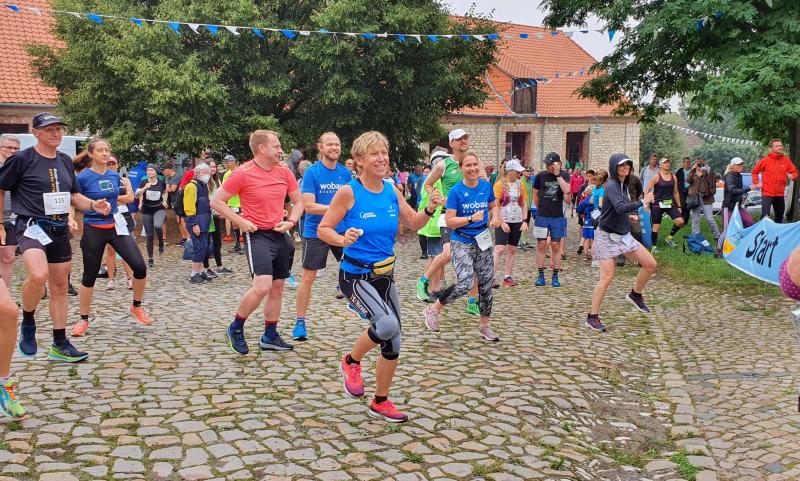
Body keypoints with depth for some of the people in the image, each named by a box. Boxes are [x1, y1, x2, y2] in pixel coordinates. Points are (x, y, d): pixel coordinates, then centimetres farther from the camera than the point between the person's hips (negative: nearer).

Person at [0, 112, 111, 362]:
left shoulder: (65, 161, 11)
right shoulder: (21, 159, -7)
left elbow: (74, 196, 19)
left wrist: (93, 205, 0)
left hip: (59, 229, 7)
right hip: (31, 226, -7)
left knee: (60, 286, 12)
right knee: (38, 275, -32)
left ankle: (60, 345, 23)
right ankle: (28, 325, -4)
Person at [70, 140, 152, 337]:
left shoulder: (115, 176, 4)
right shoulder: (83, 178, -11)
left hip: (116, 226, 4)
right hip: (94, 230, -4)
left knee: (140, 267, -8)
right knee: (90, 276, 4)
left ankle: (136, 307, 13)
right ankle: (83, 320, 20)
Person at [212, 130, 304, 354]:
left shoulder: (284, 172, 4)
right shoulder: (243, 173, -12)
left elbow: (298, 202, 15)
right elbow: (217, 202, -7)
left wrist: (291, 222, -3)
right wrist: (241, 222, -14)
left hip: (279, 235, 7)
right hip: (257, 235, -6)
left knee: (277, 287, 10)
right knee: (262, 286, -19)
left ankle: (270, 336, 23)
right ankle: (236, 328, 3)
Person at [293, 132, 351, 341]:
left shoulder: (345, 173, 3)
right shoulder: (311, 172, -11)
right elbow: (309, 206, -17)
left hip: (342, 230, 5)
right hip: (316, 232, -4)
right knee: (308, 277, 1)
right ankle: (300, 322, 12)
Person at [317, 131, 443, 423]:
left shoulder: (392, 192, 2)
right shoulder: (348, 192, -14)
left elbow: (414, 223, 12)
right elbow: (323, 229, -10)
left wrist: (430, 209, -8)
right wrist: (343, 240, -30)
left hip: (385, 275, 6)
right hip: (355, 275, -6)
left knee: (393, 343, 11)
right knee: (387, 324, -30)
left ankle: (380, 403, 32)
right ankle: (351, 361, 2)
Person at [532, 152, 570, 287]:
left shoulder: (563, 176, 0)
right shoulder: (541, 176, 1)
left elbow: (567, 191, -18)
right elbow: (535, 195, 13)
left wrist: (558, 174, -18)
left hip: (557, 217, 0)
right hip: (542, 216, 0)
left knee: (556, 246, 4)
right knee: (541, 245, 1)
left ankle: (555, 277, 11)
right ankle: (541, 275, 9)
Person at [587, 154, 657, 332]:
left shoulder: (624, 186, 10)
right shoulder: (611, 186, -17)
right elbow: (620, 208, -34)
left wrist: (629, 215, 4)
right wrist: (643, 202, -27)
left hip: (623, 235, 8)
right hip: (607, 236, -8)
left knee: (650, 264, 2)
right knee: (607, 277, -11)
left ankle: (635, 295, 25)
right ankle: (592, 317, 0)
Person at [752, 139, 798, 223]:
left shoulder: (786, 160, 3)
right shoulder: (765, 160, -5)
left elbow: (794, 172, 8)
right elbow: (755, 172, 7)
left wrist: (792, 176, -15)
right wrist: (756, 183, -4)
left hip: (780, 194, 4)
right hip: (767, 193, -4)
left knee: (779, 217, 15)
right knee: (765, 216, -14)